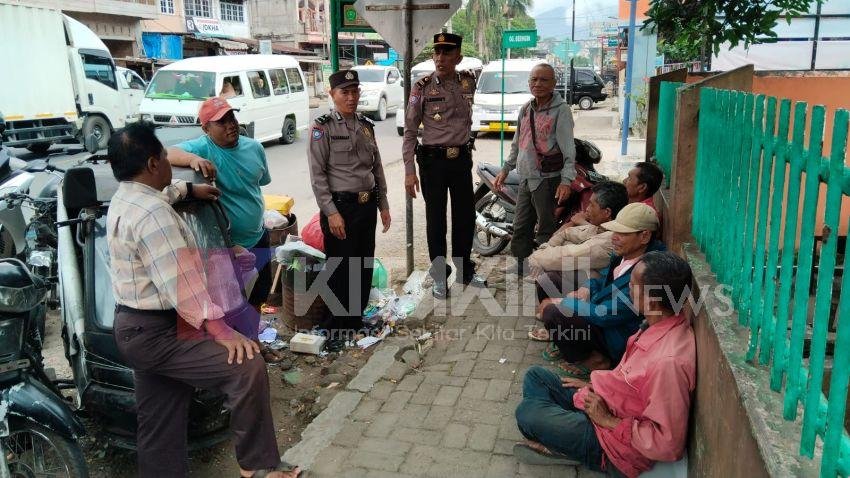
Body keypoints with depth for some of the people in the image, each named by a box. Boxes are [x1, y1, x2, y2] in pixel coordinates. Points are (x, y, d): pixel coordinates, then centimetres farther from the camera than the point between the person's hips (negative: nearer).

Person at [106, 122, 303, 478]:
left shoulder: (123, 199, 10)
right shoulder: (151, 213, -23)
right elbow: (181, 281, -28)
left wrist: (189, 189, 47)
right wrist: (220, 330, -28)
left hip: (135, 327, 11)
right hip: (156, 333, -11)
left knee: (159, 422, 15)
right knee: (247, 369, -19)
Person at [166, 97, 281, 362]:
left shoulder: (254, 147, -1)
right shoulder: (201, 148, -18)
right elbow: (167, 153, -33)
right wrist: (193, 159, -51)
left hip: (257, 237, 7)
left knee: (258, 293, 22)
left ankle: (253, 341, 44)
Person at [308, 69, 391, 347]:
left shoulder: (366, 126, 10)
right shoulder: (323, 127, -8)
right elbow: (317, 174, -12)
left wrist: (383, 204, 12)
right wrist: (331, 212, -17)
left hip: (367, 205, 6)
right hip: (341, 205, -6)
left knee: (365, 265, 13)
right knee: (341, 268, 2)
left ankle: (357, 318, 29)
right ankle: (339, 326, 17)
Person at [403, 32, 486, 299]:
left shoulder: (468, 82, 2)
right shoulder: (423, 87, -9)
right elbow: (410, 131, -8)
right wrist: (409, 171, -13)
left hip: (462, 159, 4)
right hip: (433, 160, -4)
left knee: (465, 217, 12)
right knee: (436, 220, 4)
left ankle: (464, 271, 29)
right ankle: (440, 277, 17)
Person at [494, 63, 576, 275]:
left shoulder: (561, 109, -9)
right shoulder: (525, 109, 13)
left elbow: (568, 147, -15)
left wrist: (566, 180, -23)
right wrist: (505, 170, 23)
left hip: (548, 180, -8)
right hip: (525, 179, 8)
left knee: (546, 232, -2)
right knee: (520, 230, 15)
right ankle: (522, 271, 29)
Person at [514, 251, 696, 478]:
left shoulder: (669, 360, -34)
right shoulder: (659, 323, -5)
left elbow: (667, 444, -28)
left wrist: (607, 420, -21)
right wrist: (594, 385, 9)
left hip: (616, 446, -9)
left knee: (527, 413, -17)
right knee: (536, 376, 12)